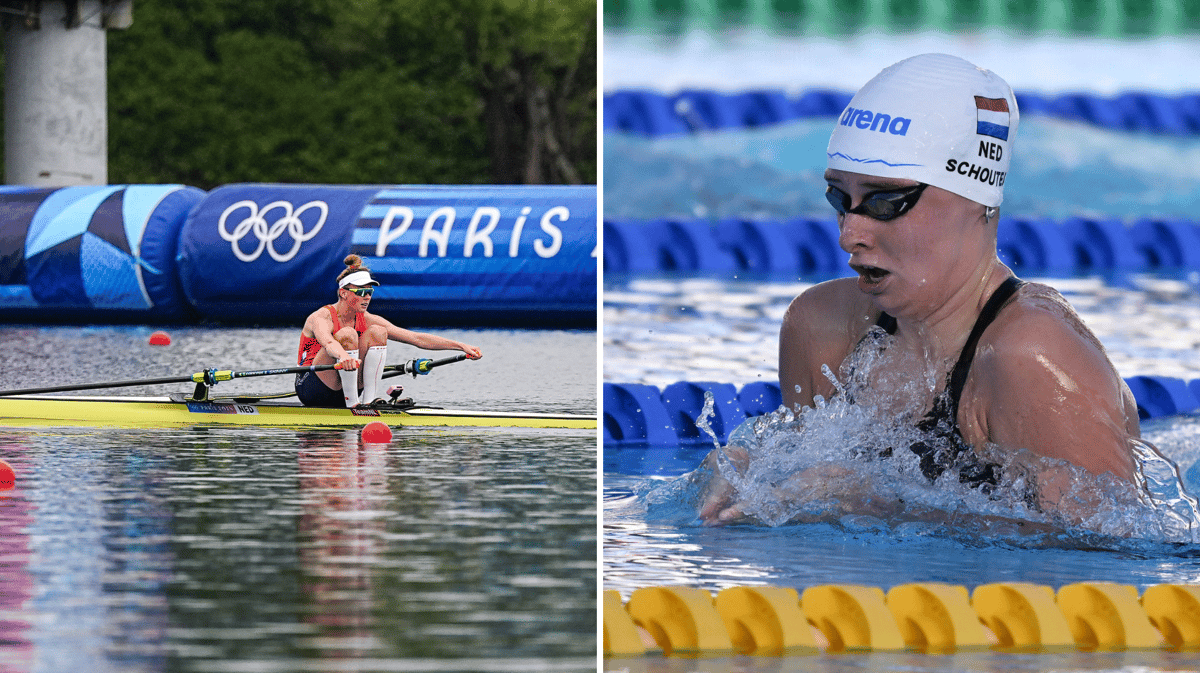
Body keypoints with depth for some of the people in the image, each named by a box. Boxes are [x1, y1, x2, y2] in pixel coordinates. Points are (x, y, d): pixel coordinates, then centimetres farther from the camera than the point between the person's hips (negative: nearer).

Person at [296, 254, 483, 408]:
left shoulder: (367, 320, 2)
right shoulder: (321, 318, -16)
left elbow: (416, 338, -3)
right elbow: (328, 343, -41)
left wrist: (461, 346, -11)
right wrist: (343, 356, -65)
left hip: (341, 393, 6)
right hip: (310, 388, -6)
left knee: (377, 332, -10)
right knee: (348, 334, -27)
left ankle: (370, 400, -19)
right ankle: (352, 404, -28)